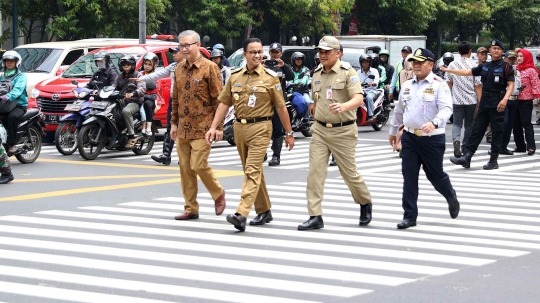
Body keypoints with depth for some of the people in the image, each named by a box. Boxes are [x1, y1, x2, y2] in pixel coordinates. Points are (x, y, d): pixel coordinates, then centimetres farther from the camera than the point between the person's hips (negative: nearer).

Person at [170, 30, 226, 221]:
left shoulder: (209, 68, -7)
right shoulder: (179, 69, 11)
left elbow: (219, 99, -8)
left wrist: (218, 126, -11)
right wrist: (174, 122, 14)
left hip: (202, 128, -6)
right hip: (183, 129, 6)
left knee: (199, 165, -12)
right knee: (185, 169, 5)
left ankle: (218, 193, 14)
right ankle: (190, 209, 13)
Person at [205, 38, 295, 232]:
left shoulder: (270, 78, -3)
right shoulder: (235, 76, 8)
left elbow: (281, 107, -1)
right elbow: (224, 103, 10)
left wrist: (289, 133, 2)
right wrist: (213, 127, 2)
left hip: (260, 128, -5)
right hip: (239, 127, 5)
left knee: (253, 171, -13)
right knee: (251, 171, 13)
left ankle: (241, 215, -23)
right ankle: (264, 211, 26)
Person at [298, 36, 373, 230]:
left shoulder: (348, 73, -9)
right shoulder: (317, 74, 10)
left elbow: (358, 98, -23)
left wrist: (344, 106, -41)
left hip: (343, 132, -5)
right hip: (320, 130, 5)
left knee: (349, 173, 5)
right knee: (315, 172, -7)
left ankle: (365, 203, 32)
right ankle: (315, 216, -6)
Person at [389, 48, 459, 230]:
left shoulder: (439, 85, -9)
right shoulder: (407, 85, 11)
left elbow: (446, 109, -21)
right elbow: (399, 110, 23)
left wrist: (434, 123, -38)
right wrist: (393, 131, 30)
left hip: (432, 138, -5)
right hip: (409, 137, 5)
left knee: (435, 174, 7)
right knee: (409, 177, 1)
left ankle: (451, 198, 39)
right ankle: (409, 216, 5)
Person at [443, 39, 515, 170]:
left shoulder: (506, 67, -4)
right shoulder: (485, 67, 13)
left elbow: (511, 85, -10)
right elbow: (467, 72, 16)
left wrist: (505, 99, -25)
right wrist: (449, 70, 14)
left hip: (497, 103, -6)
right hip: (484, 102, 6)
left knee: (497, 131, 2)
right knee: (477, 130, 4)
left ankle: (493, 160, 8)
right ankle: (466, 157, 2)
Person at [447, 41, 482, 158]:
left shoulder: (452, 65, -1)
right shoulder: (473, 65, -8)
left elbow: (449, 83, 11)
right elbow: (478, 86, -7)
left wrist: (449, 97, 26)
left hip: (457, 100, 1)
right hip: (471, 100, -1)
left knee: (457, 123, 5)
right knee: (469, 124, 12)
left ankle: (456, 140, -23)